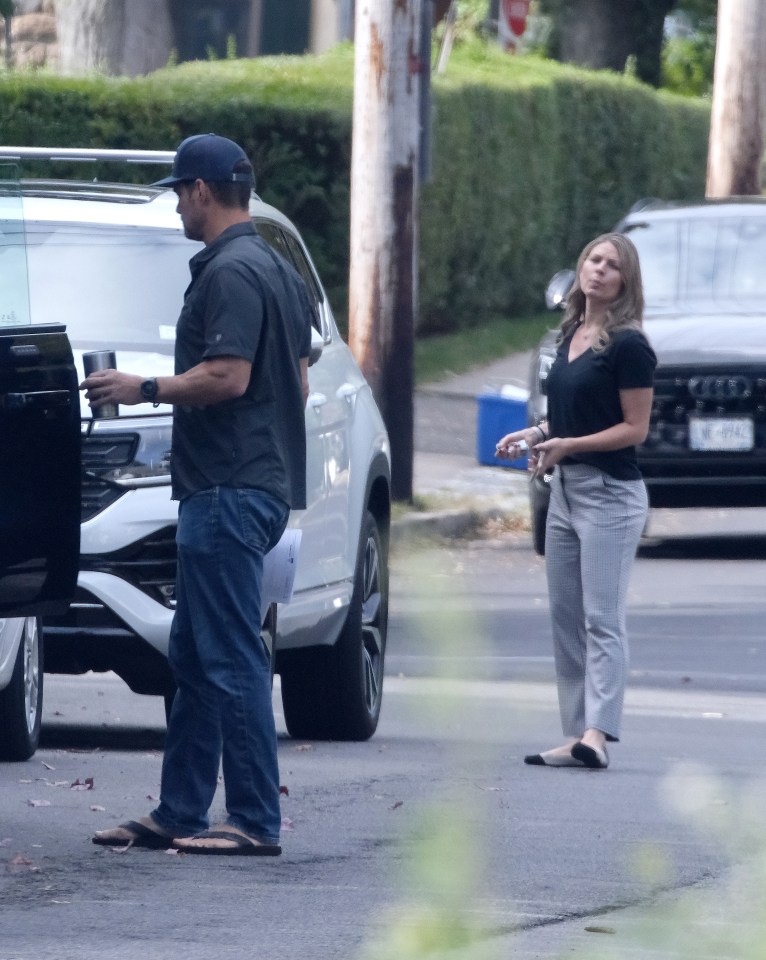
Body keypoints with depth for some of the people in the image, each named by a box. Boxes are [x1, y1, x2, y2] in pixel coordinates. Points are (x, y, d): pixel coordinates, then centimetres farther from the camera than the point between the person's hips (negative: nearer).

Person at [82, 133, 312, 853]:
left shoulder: (229, 273, -15)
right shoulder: (278, 270, 18)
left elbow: (226, 377, -24)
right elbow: (297, 384, 24)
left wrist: (145, 389, -11)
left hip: (228, 492, -11)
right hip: (264, 482, 11)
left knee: (231, 659, -9)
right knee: (194, 656, 13)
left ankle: (254, 821, -8)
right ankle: (177, 815, 16)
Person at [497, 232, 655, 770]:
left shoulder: (628, 346, -12)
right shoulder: (571, 338, 14)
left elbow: (634, 428, -13)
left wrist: (568, 445, -20)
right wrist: (538, 434, 8)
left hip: (610, 494, -9)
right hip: (565, 491, 9)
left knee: (602, 619, -14)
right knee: (566, 620, 8)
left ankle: (598, 735, -21)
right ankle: (577, 736, 10)